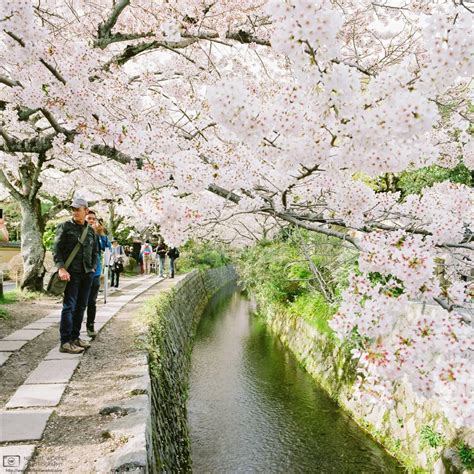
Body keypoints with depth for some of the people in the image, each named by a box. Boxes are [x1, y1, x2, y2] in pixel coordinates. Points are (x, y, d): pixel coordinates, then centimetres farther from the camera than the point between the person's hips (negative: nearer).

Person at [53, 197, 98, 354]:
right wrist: (61, 268, -17)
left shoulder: (90, 231, 11)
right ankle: (65, 342, -3)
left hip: (87, 274, 5)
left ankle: (75, 337, 20)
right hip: (71, 273, -5)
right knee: (69, 306, -6)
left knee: (81, 306, 10)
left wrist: (93, 267, 7)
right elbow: (57, 249, -7)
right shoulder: (65, 227, -2)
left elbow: (95, 251, 19)